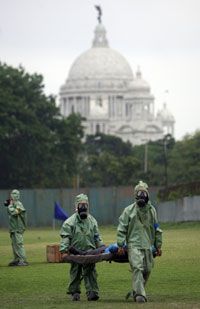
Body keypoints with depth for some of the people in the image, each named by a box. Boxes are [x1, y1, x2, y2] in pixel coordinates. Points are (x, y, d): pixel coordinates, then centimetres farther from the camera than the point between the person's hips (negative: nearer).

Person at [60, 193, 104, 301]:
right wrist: (64, 250, -16)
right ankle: (75, 292, 14)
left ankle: (92, 292, -7)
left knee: (90, 272, -5)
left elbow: (97, 237, 20)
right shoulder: (70, 222, -2)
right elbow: (65, 237, -6)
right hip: (75, 252, -2)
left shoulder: (92, 221, 12)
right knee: (75, 273, 4)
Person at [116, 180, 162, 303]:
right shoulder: (129, 210, 2)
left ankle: (136, 291, 25)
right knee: (137, 268, -17)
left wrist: (158, 245, 18)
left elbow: (157, 229, 20)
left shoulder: (152, 210, 13)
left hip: (148, 245, 5)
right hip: (134, 244, -5)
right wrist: (120, 244, -7)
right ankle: (140, 294, -20)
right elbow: (122, 228, 1)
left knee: (147, 270, 6)